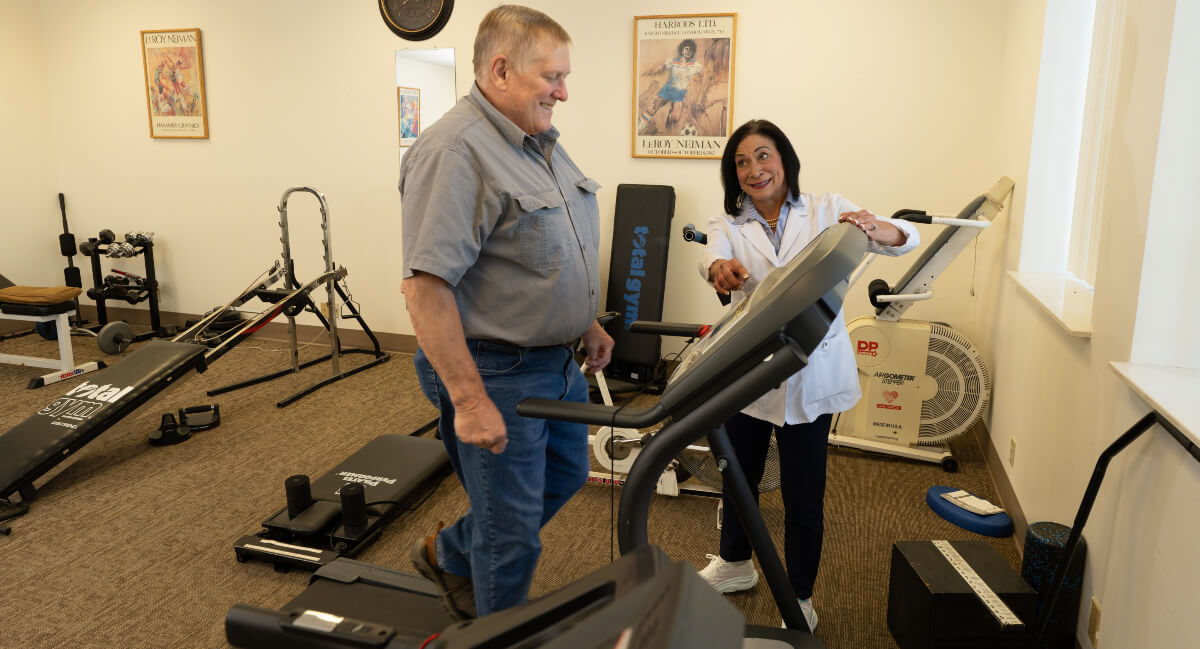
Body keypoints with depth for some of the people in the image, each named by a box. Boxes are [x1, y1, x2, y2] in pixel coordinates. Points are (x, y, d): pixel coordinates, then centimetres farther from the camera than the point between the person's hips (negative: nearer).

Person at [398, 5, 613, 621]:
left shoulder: (541, 143, 9)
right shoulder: (454, 150, -22)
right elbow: (425, 285, -27)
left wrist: (586, 322, 21)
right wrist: (469, 401, -27)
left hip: (558, 363, 10)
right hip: (497, 374, -10)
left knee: (565, 476, 26)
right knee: (513, 533, 5)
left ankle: (448, 555, 45)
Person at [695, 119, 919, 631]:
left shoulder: (826, 210, 0)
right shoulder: (728, 224, 4)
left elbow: (905, 239, -7)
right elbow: (711, 257, -19)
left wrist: (875, 229, -32)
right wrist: (720, 268, -44)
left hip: (810, 373, -2)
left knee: (803, 490, 6)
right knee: (737, 473, 17)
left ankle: (799, 598, 28)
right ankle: (735, 563, 44)